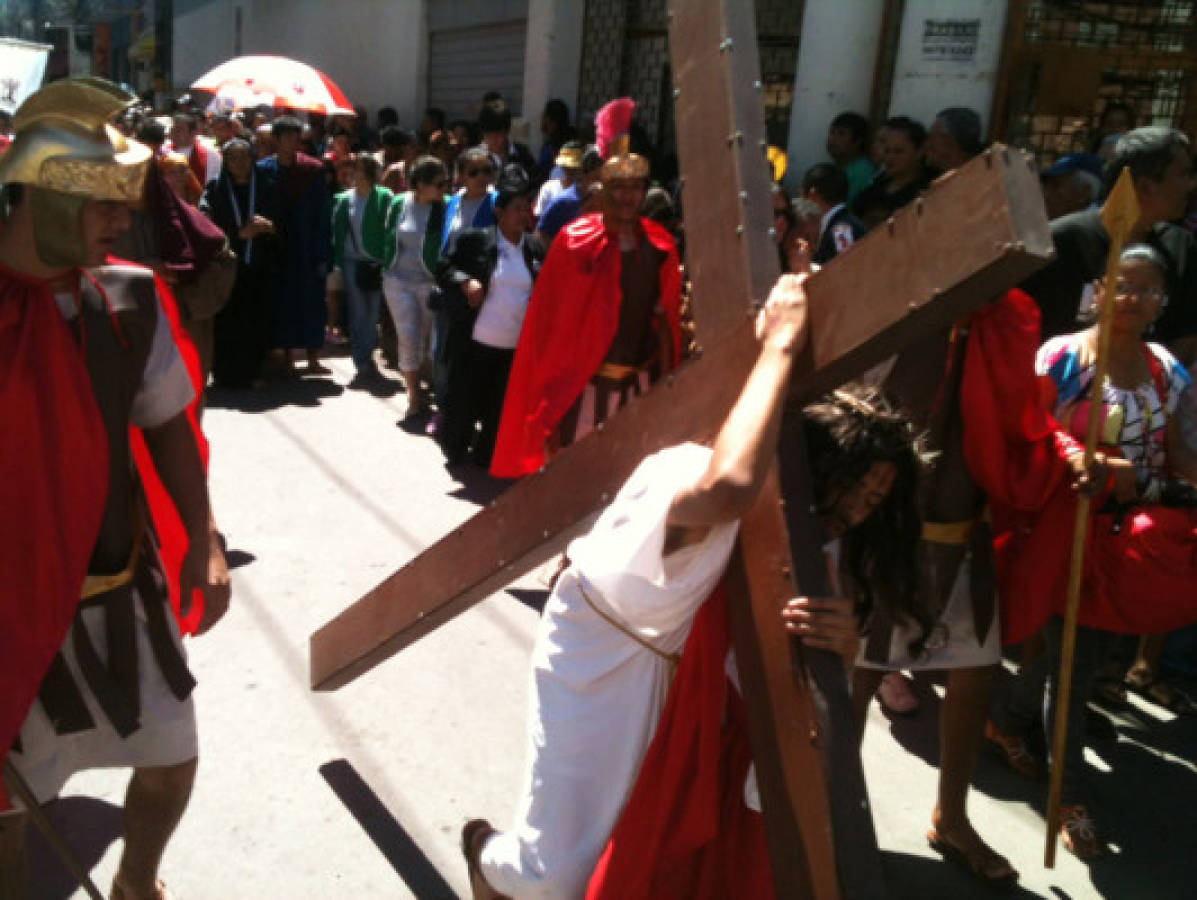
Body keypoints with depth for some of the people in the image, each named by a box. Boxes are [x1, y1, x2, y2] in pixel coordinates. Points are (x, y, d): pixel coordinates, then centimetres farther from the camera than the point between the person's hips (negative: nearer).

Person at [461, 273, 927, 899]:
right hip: (600, 656, -7)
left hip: (692, 675, 7)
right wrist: (779, 343, -50)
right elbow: (727, 486, -60)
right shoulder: (689, 475, -33)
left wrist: (842, 638, -34)